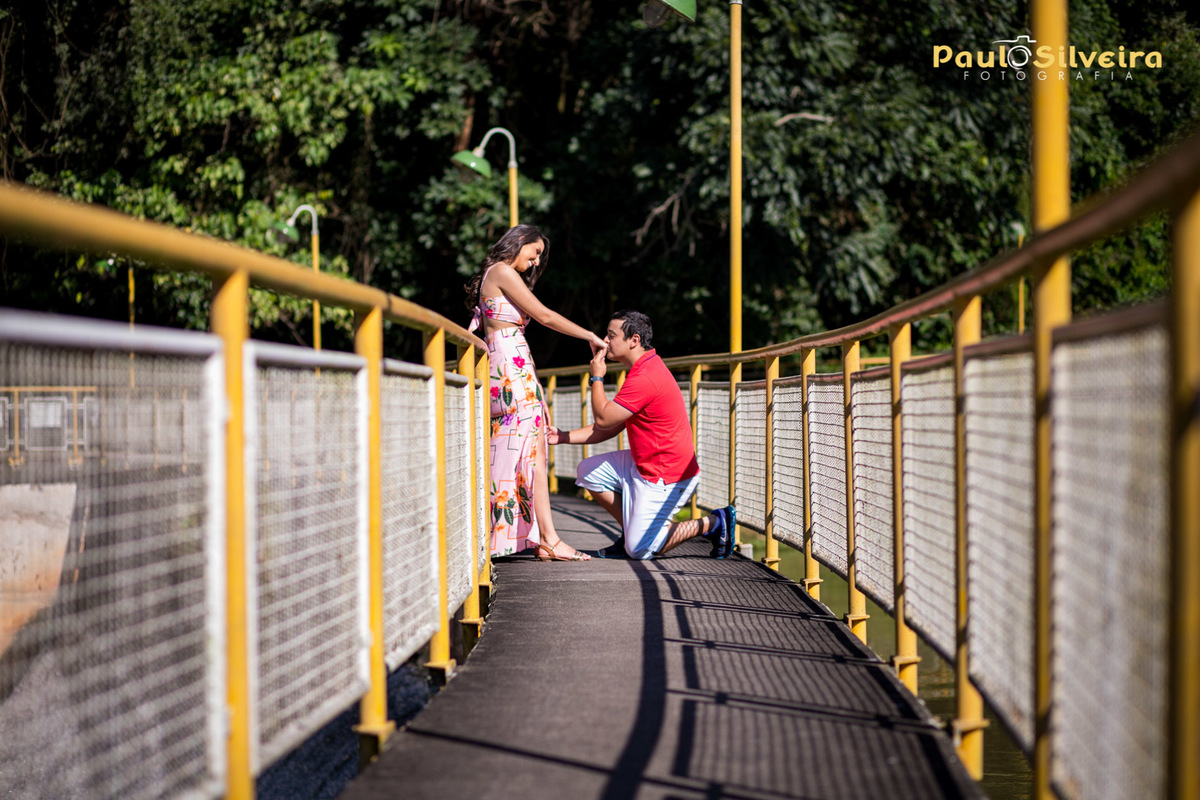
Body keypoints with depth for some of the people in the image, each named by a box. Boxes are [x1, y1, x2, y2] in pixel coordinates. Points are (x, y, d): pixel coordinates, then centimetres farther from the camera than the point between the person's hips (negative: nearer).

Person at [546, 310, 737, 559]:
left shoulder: (645, 378, -24)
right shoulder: (643, 369, 13)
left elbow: (603, 419, -21)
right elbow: (611, 428, 14)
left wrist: (596, 377, -8)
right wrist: (564, 437, 8)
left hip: (667, 478, -10)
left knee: (639, 550, -8)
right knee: (588, 471, 10)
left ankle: (712, 523, 1)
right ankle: (632, 531, 15)